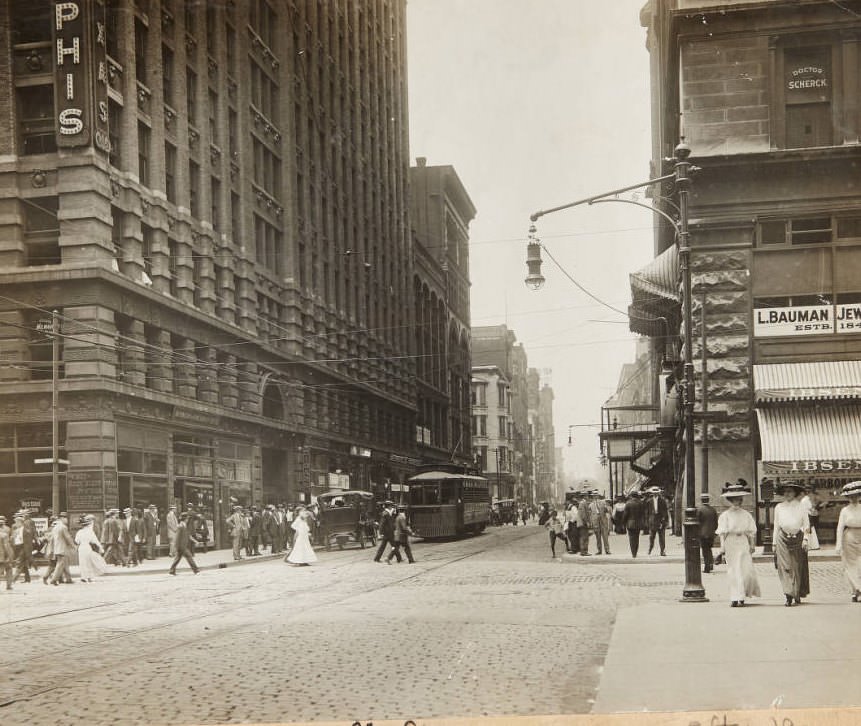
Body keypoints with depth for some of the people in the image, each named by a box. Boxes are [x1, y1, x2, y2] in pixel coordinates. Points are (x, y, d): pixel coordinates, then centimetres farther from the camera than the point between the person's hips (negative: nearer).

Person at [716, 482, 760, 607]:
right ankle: (735, 598, 3)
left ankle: (741, 597, 10)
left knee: (746, 570, -6)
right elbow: (722, 532, -1)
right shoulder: (725, 515, 2)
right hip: (730, 543, -1)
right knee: (733, 571, 0)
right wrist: (722, 547, -7)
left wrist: (752, 545, 3)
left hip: (743, 543, 1)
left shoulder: (746, 514, 8)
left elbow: (751, 531, 10)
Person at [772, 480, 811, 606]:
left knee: (797, 568, 4)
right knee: (785, 568, -8)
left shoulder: (801, 506, 5)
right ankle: (789, 596, -12)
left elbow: (806, 525, 5)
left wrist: (805, 539, -7)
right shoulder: (779, 507, 8)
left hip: (797, 539, 0)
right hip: (783, 540, 0)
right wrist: (774, 543, 10)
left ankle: (798, 596, 15)